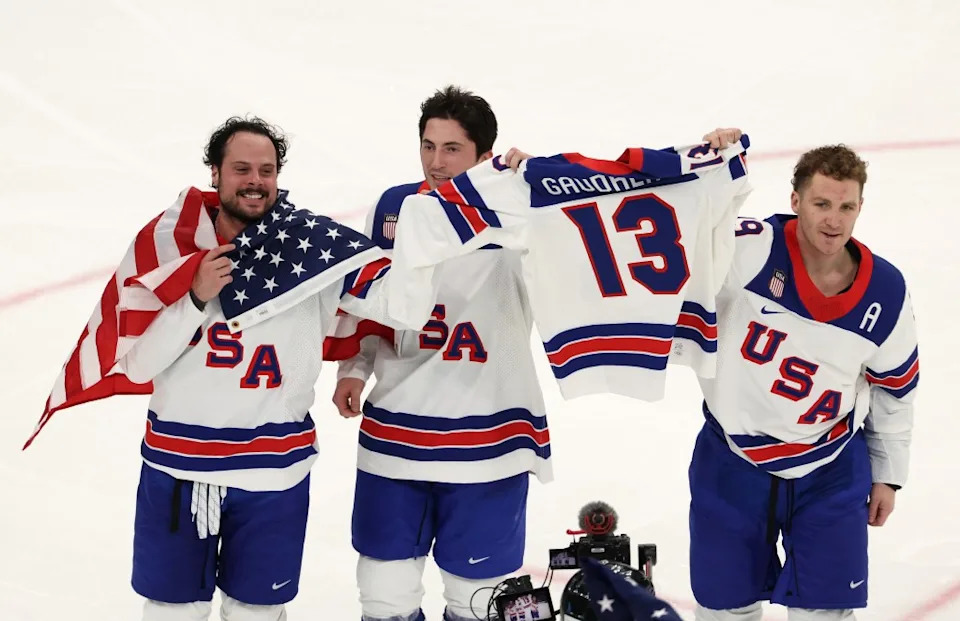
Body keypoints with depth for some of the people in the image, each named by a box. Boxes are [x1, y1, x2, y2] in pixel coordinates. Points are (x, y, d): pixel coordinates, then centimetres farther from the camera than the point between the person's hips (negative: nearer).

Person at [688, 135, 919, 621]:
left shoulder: (885, 293, -10)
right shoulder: (749, 250, -20)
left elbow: (894, 387, 5)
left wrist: (888, 475, 12)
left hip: (831, 475, 1)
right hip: (731, 465, -1)